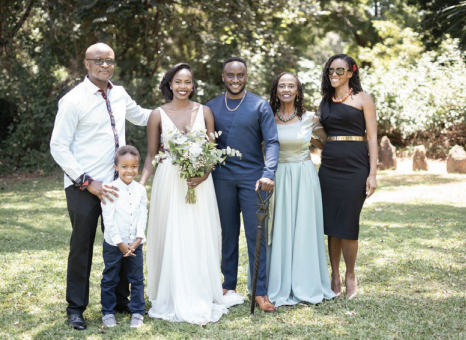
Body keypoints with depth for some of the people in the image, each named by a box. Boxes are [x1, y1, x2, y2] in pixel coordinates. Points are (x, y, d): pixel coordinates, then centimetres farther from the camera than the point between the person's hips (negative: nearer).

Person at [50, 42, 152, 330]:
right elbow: (58, 148, -12)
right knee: (82, 247, 5)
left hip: (115, 183, 6)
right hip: (83, 187, -5)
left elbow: (140, 116, 27)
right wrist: (88, 182, -17)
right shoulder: (74, 101, -12)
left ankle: (121, 301, 30)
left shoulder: (119, 94, 6)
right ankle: (76, 309, 21)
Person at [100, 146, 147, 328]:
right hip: (113, 244, -3)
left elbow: (142, 217, 0)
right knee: (110, 279, 9)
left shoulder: (140, 190, 0)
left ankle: (137, 312, 20)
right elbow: (108, 219, -13)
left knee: (137, 279, 8)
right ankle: (108, 312, 22)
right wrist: (120, 243, -14)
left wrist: (137, 240, -10)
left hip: (135, 244, 3)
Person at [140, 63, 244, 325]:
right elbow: (151, 155, 3)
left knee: (200, 238, 5)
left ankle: (201, 297, 18)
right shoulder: (158, 115, 1)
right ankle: (174, 298, 14)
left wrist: (205, 174, -12)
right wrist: (140, 185, -9)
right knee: (171, 239, 3)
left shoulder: (204, 112, 4)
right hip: (168, 182, -1)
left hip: (199, 182, 1)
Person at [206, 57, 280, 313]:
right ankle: (229, 285, 21)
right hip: (222, 178, 2)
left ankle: (260, 292, 2)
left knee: (255, 234, -3)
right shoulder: (211, 107, 7)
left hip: (252, 177, -2)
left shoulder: (260, 106, 0)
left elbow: (272, 142, -7)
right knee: (228, 234, 10)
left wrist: (268, 174, -21)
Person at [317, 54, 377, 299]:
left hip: (355, 167, -4)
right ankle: (334, 276, 16)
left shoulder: (362, 99, 1)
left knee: (347, 224, -4)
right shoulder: (325, 102, 14)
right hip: (329, 167, 4)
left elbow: (372, 137, -3)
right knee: (331, 224, 4)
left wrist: (372, 174, -9)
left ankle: (350, 275, 13)